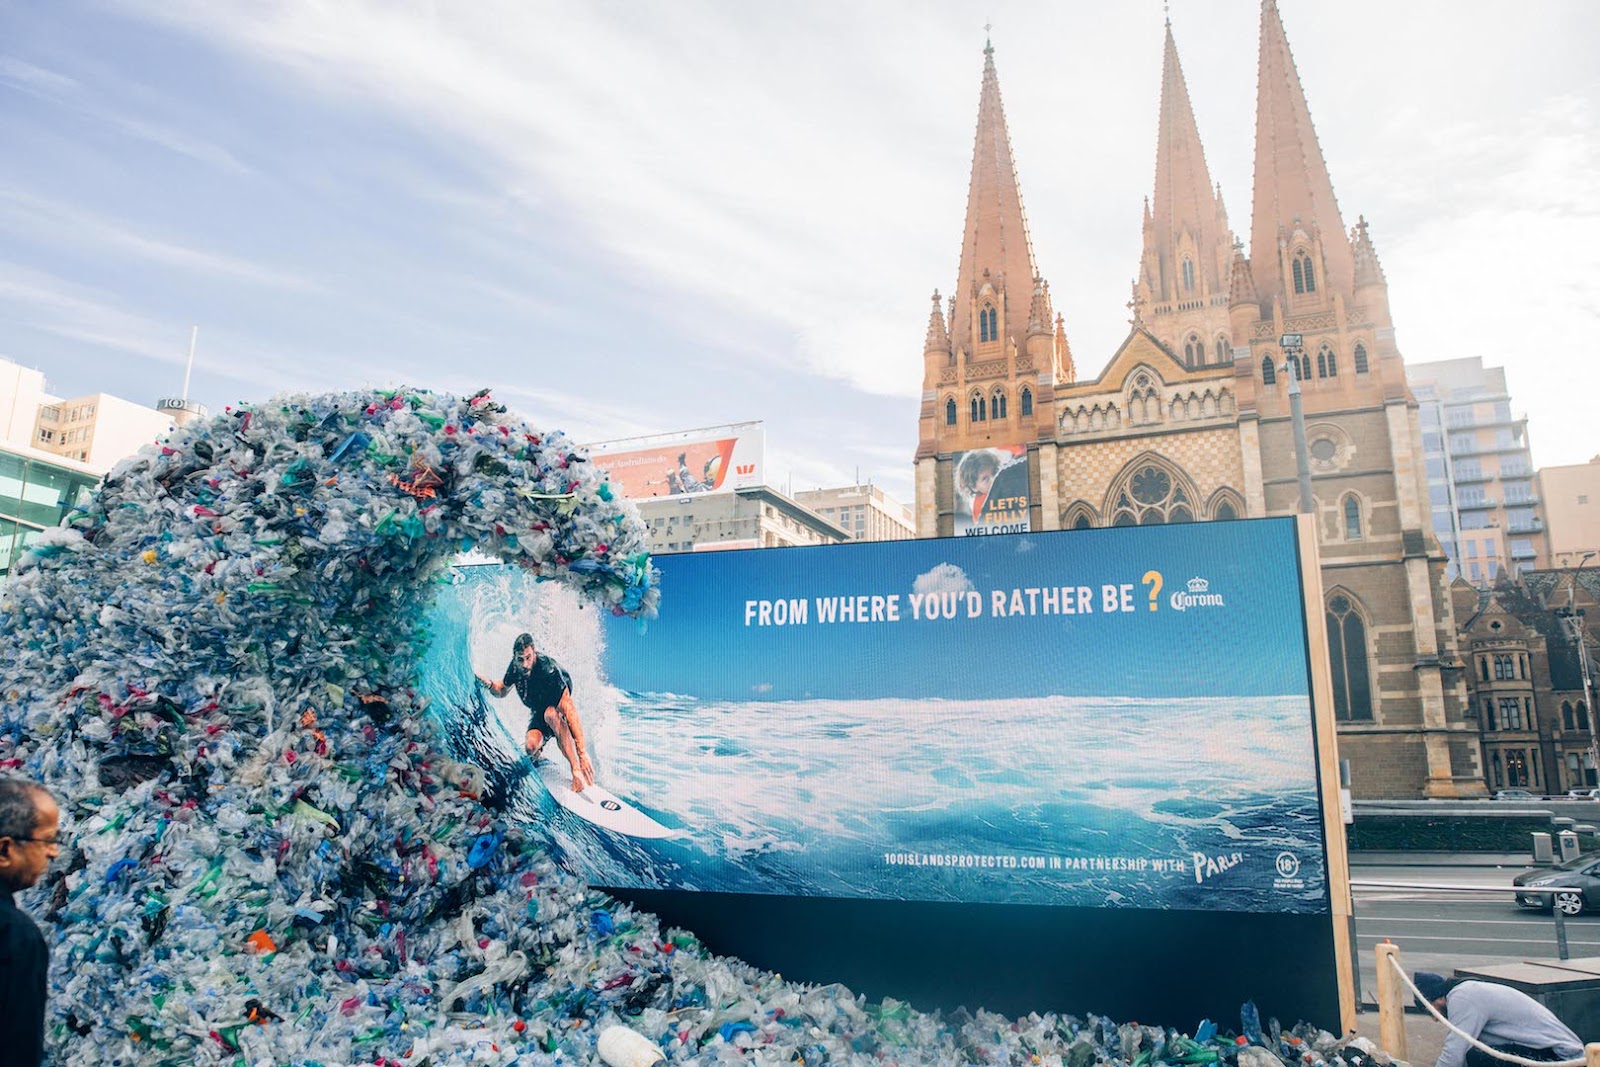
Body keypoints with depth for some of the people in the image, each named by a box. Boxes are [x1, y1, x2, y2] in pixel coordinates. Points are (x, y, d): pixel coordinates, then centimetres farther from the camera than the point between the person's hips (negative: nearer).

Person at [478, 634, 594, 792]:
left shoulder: (549, 670, -33)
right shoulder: (515, 667, -15)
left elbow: (569, 709, -39)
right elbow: (503, 690, 8)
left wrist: (582, 752, -45)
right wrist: (489, 684, -18)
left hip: (558, 712, -4)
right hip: (538, 714, 5)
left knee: (550, 714, -40)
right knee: (530, 747, -25)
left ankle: (577, 770, -38)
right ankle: (539, 752, 14)